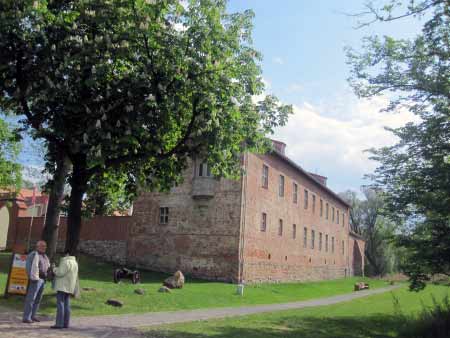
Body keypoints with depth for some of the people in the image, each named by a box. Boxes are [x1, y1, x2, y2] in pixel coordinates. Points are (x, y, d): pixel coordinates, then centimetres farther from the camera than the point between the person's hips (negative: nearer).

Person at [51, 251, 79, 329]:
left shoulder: (66, 262, -13)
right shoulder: (75, 263, 18)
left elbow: (60, 273, -17)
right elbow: (75, 277, 22)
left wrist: (54, 269, -2)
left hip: (62, 287, -9)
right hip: (69, 287, 9)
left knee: (60, 304, -8)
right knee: (66, 305, 9)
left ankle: (59, 324, -9)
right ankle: (66, 324, 10)